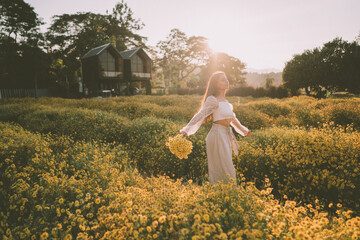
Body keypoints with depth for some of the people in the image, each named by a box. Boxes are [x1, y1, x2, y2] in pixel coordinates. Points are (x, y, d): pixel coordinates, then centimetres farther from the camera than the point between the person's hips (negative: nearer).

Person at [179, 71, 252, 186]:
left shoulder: (224, 100, 13)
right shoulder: (213, 100, -12)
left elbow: (232, 117, 24)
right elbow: (199, 115, -19)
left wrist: (244, 130, 34)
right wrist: (185, 130, -29)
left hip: (226, 136, 8)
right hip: (218, 135, -8)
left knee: (226, 167, 16)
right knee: (225, 170, -2)